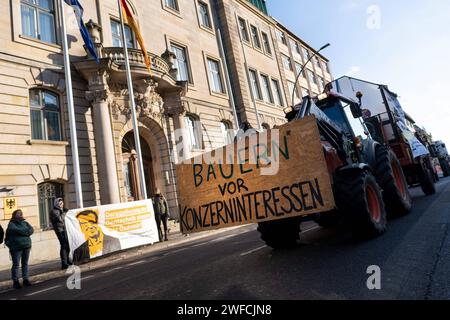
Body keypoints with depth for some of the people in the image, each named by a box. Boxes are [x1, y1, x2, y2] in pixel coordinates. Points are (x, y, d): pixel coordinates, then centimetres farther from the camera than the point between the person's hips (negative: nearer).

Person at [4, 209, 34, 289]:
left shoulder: (25, 223, 12)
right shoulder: (12, 224, -2)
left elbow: (31, 229, 0)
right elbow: (16, 230, -18)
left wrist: (22, 232, -13)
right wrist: (26, 231, -7)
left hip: (26, 246, 5)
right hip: (16, 247, -5)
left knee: (25, 264, 10)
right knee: (16, 265, 0)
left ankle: (25, 279, 18)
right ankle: (16, 281, 11)